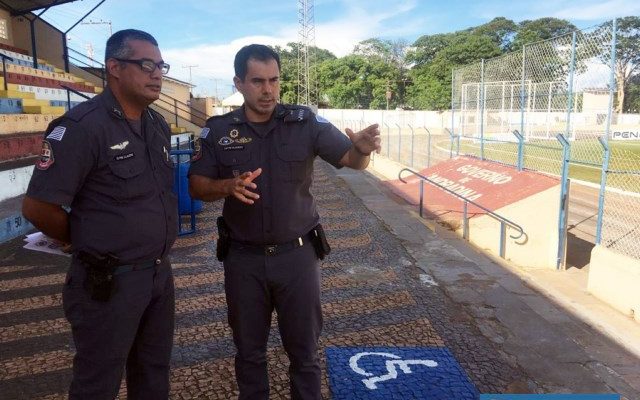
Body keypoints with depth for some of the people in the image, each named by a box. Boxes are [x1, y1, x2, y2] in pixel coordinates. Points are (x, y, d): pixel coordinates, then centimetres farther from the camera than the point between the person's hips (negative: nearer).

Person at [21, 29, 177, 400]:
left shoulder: (159, 125, 6)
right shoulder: (82, 126, -18)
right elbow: (38, 207, -17)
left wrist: (156, 248, 12)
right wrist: (92, 244, -3)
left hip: (160, 273, 7)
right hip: (110, 281, -6)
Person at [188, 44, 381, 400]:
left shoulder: (305, 122, -7)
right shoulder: (218, 130, -4)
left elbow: (350, 160, -11)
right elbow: (197, 186, 0)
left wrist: (362, 149, -34)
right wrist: (227, 186, -21)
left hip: (297, 254, -1)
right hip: (243, 258, 1)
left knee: (305, 349, 15)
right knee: (249, 350, 21)